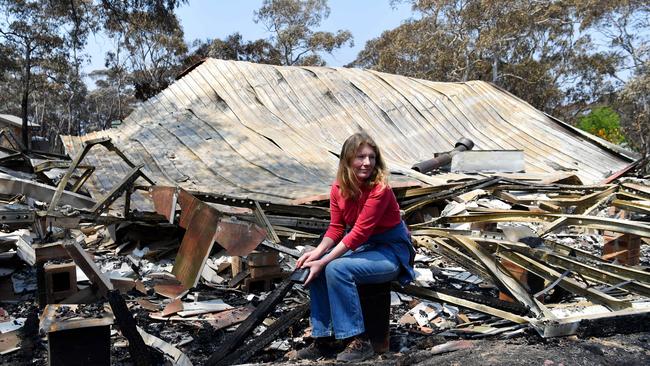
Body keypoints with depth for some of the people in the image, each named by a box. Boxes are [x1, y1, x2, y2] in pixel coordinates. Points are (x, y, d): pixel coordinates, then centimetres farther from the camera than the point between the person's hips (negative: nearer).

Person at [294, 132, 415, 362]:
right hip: (360, 246, 7)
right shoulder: (338, 189, -3)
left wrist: (323, 261, -28)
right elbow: (336, 228, 0)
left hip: (391, 252, -7)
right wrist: (317, 252, -18)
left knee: (336, 269, -28)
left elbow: (359, 232, -27)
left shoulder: (380, 189, -24)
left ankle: (359, 341, -15)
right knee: (315, 268, -13)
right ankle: (323, 339, -1)